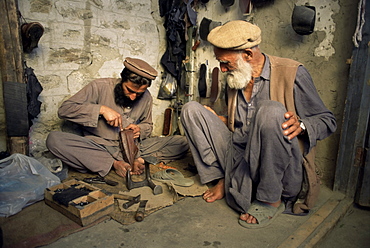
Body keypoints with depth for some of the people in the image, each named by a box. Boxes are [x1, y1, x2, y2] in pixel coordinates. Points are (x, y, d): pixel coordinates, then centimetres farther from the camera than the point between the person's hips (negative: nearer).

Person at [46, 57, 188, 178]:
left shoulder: (146, 97, 3)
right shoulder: (100, 87, -8)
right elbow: (63, 110, -11)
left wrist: (139, 130, -6)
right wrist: (101, 109, -22)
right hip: (99, 146, -2)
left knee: (182, 143, -10)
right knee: (54, 139, -30)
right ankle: (114, 164, -28)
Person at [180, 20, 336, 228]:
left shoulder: (292, 73, -7)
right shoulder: (235, 79, 11)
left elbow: (328, 121, -3)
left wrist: (301, 125, -23)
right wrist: (215, 121, 8)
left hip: (281, 172, -5)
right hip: (239, 162, 6)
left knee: (271, 110, -35)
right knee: (191, 109, 0)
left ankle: (271, 200, -16)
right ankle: (222, 181, -2)